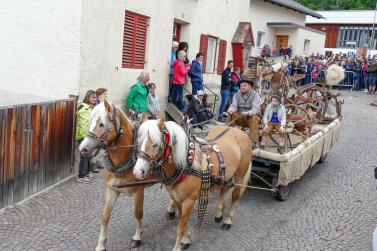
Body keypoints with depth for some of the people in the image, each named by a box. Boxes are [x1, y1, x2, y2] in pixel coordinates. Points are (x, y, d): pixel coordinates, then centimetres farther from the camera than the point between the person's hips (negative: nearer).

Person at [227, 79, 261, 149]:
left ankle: (253, 142, -37)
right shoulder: (237, 95, 3)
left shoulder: (255, 95, -11)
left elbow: (256, 109, -22)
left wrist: (248, 113, -43)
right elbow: (234, 105, -6)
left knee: (254, 119, -35)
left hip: (252, 116, -3)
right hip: (240, 117, 3)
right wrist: (230, 110, -31)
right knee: (231, 115, -22)